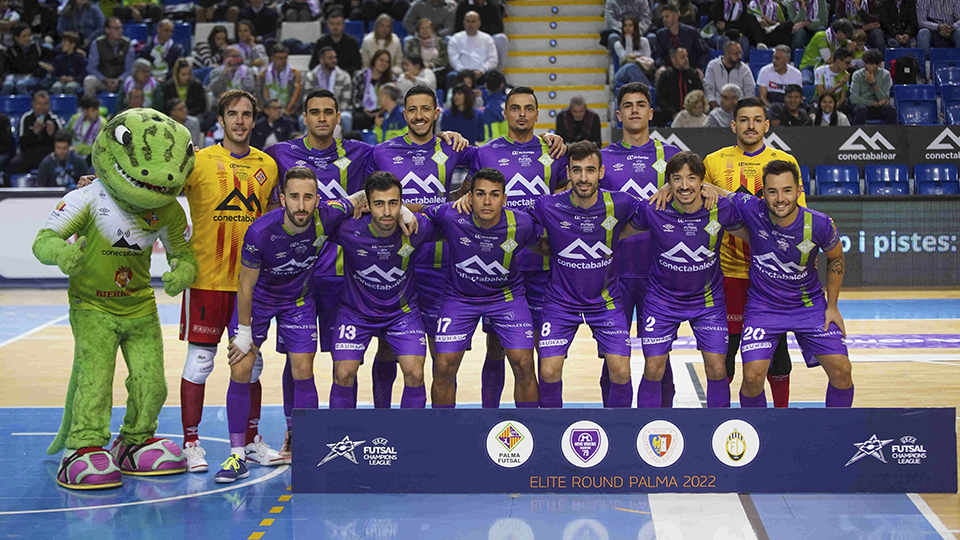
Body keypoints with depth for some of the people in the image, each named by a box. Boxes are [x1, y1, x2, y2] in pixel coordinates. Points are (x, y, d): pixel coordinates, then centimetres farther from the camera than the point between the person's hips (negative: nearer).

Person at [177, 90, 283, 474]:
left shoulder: (268, 166, 9)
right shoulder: (199, 161, -2)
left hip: (250, 279, 4)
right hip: (206, 278, -4)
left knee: (251, 362, 9)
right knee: (199, 360, -2)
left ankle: (252, 441, 20)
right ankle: (191, 444, 9)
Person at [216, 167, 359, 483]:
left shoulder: (327, 217, -26)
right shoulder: (260, 232, -32)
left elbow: (363, 197, -5)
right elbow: (246, 285, -18)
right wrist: (244, 332, -12)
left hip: (299, 300, 2)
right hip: (257, 299, -2)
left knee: (303, 372, -4)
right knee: (240, 371, -7)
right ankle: (237, 456, 4)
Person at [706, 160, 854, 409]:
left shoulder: (819, 224, -18)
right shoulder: (752, 210, -20)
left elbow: (835, 259, 3)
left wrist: (832, 306, 4)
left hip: (809, 305, 1)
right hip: (763, 306, -1)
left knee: (841, 370, -8)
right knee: (753, 376, -16)